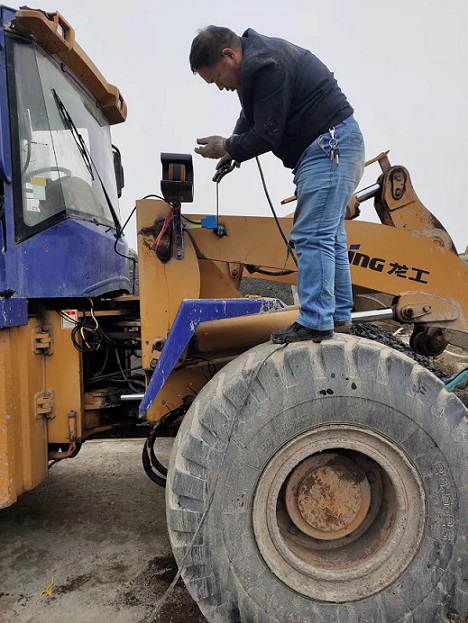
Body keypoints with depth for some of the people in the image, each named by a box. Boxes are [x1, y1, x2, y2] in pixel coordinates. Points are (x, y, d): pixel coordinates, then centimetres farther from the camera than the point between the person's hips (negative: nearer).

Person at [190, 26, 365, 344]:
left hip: (329, 146, -11)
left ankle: (315, 323, -10)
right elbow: (252, 117, 24)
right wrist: (233, 146, 8)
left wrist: (227, 147, -3)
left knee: (312, 236, -13)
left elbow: (267, 135, -18)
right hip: (333, 147, 11)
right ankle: (338, 316, 18)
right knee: (328, 235, 11)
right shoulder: (258, 59, 16)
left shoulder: (262, 65, -17)